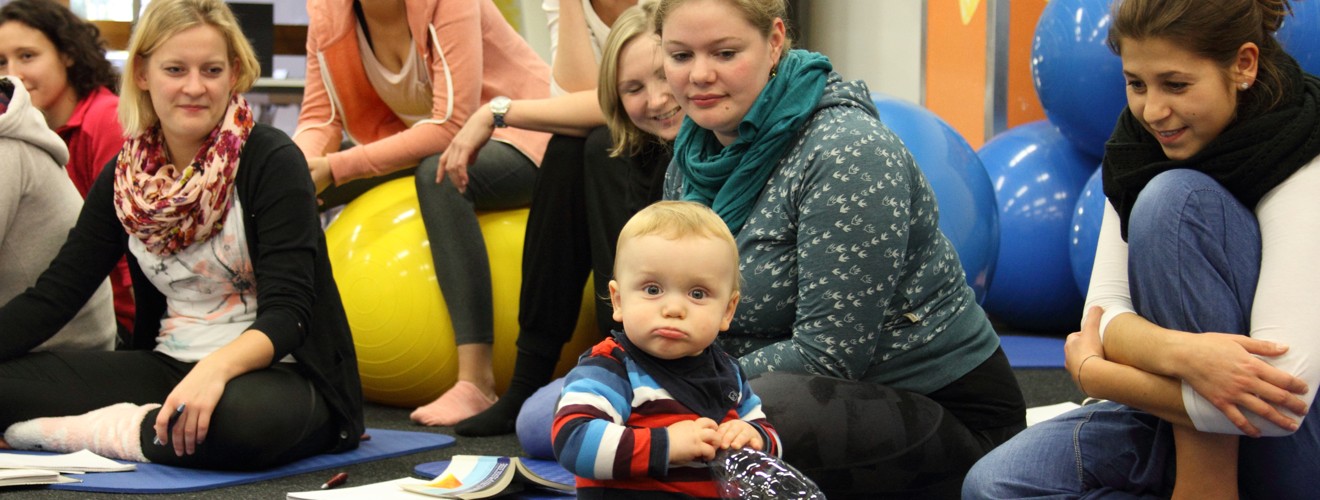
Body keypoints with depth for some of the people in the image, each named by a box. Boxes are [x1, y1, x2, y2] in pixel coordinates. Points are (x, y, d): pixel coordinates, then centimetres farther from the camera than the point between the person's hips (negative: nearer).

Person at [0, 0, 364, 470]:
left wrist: (217, 367, -38)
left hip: (276, 372, -3)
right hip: (171, 368, 4)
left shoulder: (272, 161, -10)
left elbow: (287, 312, -18)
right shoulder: (123, 179, 6)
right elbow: (53, 294, 3)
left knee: (244, 415, -41)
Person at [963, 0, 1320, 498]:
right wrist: (1180, 353, -32)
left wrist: (1095, 372, -18)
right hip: (1181, 423, 6)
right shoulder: (1139, 145, 0)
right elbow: (1104, 312, -8)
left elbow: (1279, 395, -29)